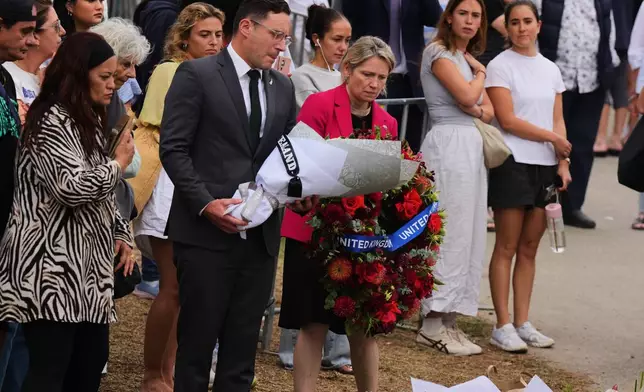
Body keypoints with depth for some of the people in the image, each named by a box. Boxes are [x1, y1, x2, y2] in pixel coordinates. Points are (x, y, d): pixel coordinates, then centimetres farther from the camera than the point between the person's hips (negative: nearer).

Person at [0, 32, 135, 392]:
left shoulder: (89, 121, 19)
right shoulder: (51, 121, -11)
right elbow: (71, 188, -22)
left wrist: (121, 234, 11)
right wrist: (119, 163, -8)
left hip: (86, 263, 9)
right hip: (52, 267, -9)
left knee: (91, 363, 6)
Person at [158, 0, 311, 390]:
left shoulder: (283, 87, 14)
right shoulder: (197, 75, -4)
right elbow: (173, 149, -8)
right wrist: (206, 203, -19)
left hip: (261, 234, 5)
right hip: (206, 232, -5)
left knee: (243, 345, 8)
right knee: (197, 341, 3)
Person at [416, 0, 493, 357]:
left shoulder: (468, 59, 20)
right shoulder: (439, 52, -6)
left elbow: (488, 112, 13)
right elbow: (467, 96, -18)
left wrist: (474, 108, -9)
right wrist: (480, 74, 1)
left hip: (472, 147, 9)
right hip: (449, 145, -9)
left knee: (468, 234, 6)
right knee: (449, 234, -9)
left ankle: (448, 321, 9)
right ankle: (433, 324, -5)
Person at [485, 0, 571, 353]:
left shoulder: (550, 70, 14)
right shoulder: (500, 66, -4)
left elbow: (557, 121, 12)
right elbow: (508, 120, -10)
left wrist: (563, 162, 1)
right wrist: (552, 138, -7)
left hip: (545, 166, 5)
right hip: (513, 164, -5)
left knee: (529, 248, 8)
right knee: (507, 247, -4)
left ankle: (523, 323, 12)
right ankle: (503, 326, -1)